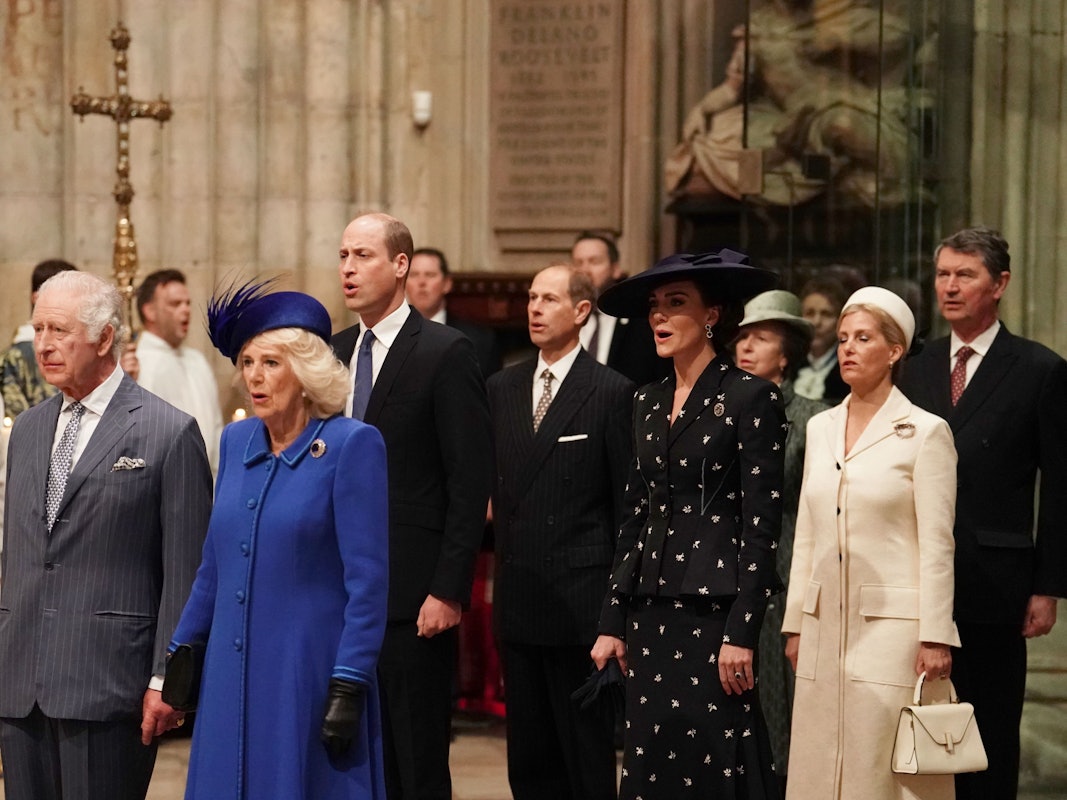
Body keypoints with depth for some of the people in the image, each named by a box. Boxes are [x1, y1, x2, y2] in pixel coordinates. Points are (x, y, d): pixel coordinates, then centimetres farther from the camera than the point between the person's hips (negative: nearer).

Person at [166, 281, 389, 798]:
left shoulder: (352, 445, -9)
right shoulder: (236, 442, 10)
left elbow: (367, 580, -11)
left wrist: (349, 686, -15)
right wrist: (181, 653, 16)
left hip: (308, 672, -6)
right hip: (231, 674, 6)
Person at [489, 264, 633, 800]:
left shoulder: (611, 392, -5)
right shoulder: (502, 388, 11)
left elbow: (627, 500, -5)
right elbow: (491, 482, 15)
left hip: (580, 597, -5)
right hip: (518, 596, 5)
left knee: (586, 755, 1)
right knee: (528, 755, 11)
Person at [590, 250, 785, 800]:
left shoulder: (750, 398, -7)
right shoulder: (648, 402, 14)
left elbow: (761, 524, -10)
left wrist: (741, 633, -15)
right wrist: (612, 623, 11)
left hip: (714, 609, -7)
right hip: (651, 610, 7)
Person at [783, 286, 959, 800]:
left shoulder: (925, 432, -5)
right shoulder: (820, 429, 12)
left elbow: (937, 544, -8)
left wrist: (935, 638, -12)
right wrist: (795, 623, 12)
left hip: (893, 625, -5)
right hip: (826, 627, 6)